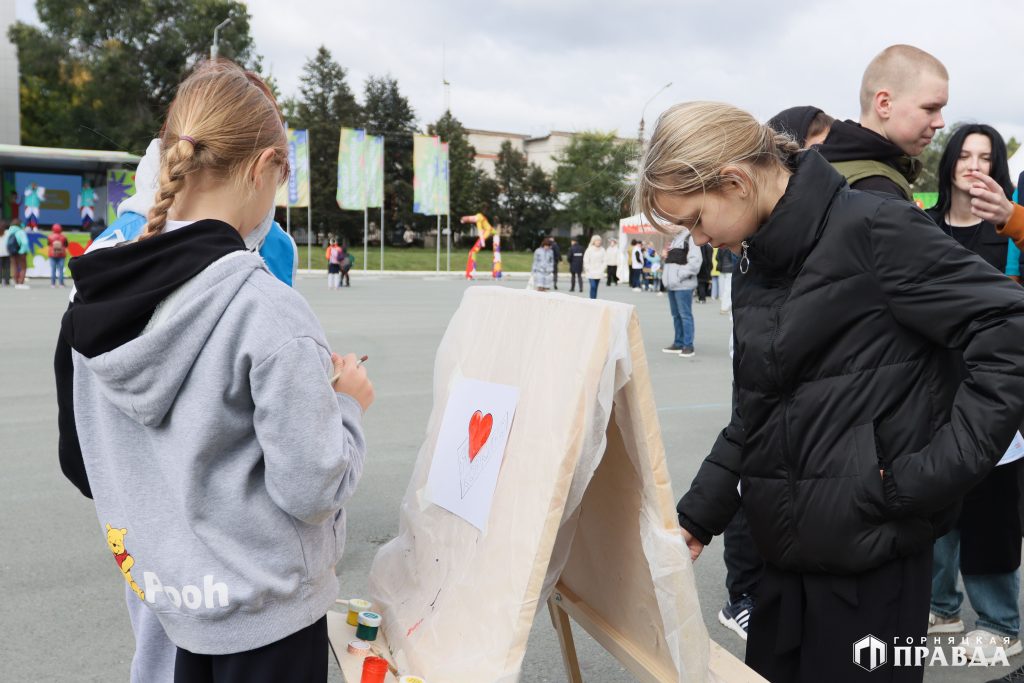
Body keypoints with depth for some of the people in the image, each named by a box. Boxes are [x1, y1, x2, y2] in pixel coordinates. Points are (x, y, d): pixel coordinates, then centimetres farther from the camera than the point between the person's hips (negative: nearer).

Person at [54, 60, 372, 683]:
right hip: (265, 608, -6)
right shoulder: (269, 311, -25)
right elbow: (311, 489, -23)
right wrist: (348, 403, -6)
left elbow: (82, 464, 6)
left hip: (170, 588, 6)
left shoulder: (94, 300, -4)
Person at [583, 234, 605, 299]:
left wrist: (602, 268, 0)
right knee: (593, 286, -14)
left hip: (599, 272, 4)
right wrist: (588, 269, -6)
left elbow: (604, 260, 10)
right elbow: (586, 261, -4)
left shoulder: (602, 250, 5)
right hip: (591, 272, -4)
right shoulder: (589, 249, -6)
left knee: (596, 287, 7)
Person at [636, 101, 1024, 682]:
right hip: (789, 548, 7)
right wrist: (697, 517, 11)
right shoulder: (756, 269, 10)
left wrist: (934, 474, -18)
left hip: (870, 550, -7)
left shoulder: (874, 228, -14)